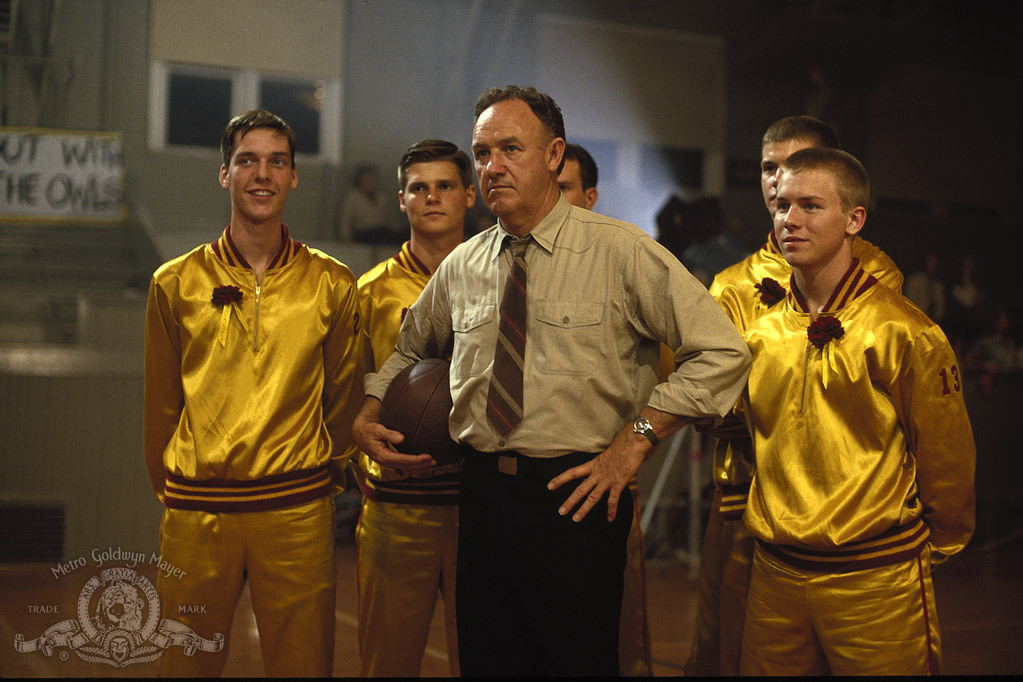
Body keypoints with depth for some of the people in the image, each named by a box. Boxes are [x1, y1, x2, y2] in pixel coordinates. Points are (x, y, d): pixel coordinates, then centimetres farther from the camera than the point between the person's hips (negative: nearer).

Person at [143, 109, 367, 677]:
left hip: (298, 514, 0)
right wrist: (170, 489, 14)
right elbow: (161, 401, 12)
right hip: (195, 514, 1)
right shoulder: (175, 283, 5)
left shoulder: (333, 284, 4)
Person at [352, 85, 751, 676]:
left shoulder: (623, 252, -7)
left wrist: (635, 439, -13)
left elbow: (723, 353, -10)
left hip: (577, 497, -4)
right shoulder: (461, 267, 8)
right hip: (482, 492, 5)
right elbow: (407, 350, 25)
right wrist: (368, 415, 8)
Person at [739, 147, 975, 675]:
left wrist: (935, 548, 8)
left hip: (876, 584, -4)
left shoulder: (905, 333, -11)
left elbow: (945, 458, -2)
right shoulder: (759, 335, 5)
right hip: (774, 576, 5)